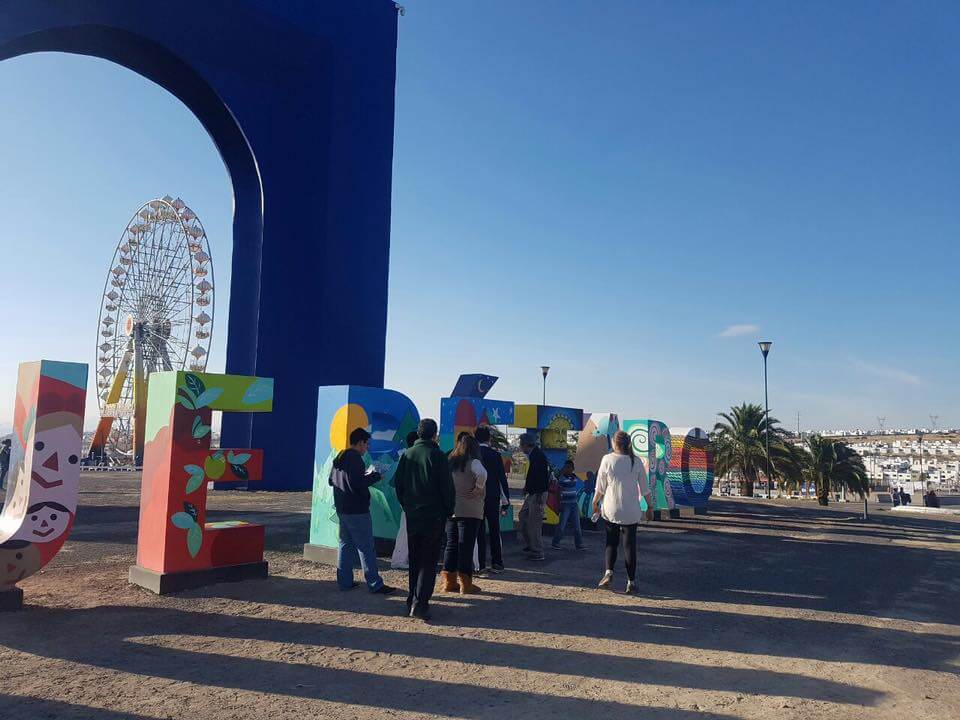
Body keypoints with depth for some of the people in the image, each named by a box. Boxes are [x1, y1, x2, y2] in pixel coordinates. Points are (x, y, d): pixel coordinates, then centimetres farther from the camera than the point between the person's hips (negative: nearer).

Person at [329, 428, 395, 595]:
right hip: (356, 510, -9)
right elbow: (357, 485, -25)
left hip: (342, 509, 9)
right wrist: (375, 476, -12)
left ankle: (345, 581, 19)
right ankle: (375, 584, 2)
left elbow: (331, 480, 19)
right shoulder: (355, 458, -18)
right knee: (366, 547, -3)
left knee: (346, 544, 15)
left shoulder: (340, 458, 10)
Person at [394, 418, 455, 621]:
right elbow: (447, 488, -10)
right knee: (428, 561, -1)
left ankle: (412, 601, 21)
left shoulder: (407, 455, 4)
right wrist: (448, 511, 3)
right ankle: (420, 603, -10)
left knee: (414, 560, 16)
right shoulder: (438, 456, -11)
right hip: (434, 516, -5)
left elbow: (398, 484, 9)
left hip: (412, 515, 5)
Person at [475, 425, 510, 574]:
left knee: (479, 532, 6)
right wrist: (505, 500, 2)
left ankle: (480, 564, 6)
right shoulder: (495, 455, -6)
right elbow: (502, 479, -4)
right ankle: (497, 563, 9)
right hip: (493, 499, 0)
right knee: (495, 531, 7)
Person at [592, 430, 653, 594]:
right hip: (631, 511, 1)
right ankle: (631, 582, 9)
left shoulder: (607, 460, -7)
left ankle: (608, 572, -5)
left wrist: (595, 503, 12)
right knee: (629, 545, 7)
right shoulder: (636, 461, -4)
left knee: (611, 542, 13)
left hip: (610, 510, 0)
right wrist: (650, 506, 11)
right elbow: (644, 488, 0)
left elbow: (600, 487, -2)